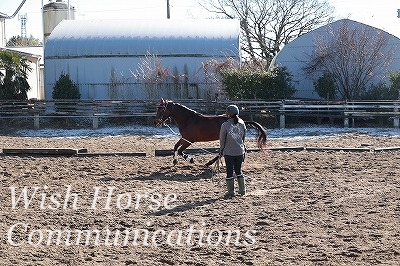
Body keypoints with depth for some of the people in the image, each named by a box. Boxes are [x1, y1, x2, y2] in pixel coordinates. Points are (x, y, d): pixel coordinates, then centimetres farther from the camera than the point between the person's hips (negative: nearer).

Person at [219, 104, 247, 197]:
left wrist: (221, 150, 8)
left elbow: (222, 139, -5)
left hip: (229, 152, -4)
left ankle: (231, 191, 9)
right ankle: (242, 190, 21)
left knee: (230, 172, 5)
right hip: (240, 151, 4)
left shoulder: (225, 125, -14)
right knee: (239, 171, 18)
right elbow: (243, 137, 7)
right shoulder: (242, 123, -2)